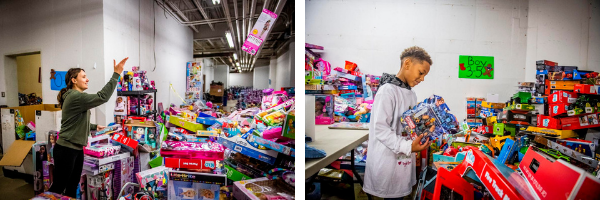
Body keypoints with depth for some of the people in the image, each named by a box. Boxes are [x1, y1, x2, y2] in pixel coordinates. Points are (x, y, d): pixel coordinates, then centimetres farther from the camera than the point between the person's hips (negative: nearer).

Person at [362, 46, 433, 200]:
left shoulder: (411, 94, 12)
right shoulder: (388, 90, -16)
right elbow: (380, 128, -22)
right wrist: (408, 146, -27)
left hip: (404, 160, 8)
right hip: (389, 161, -8)